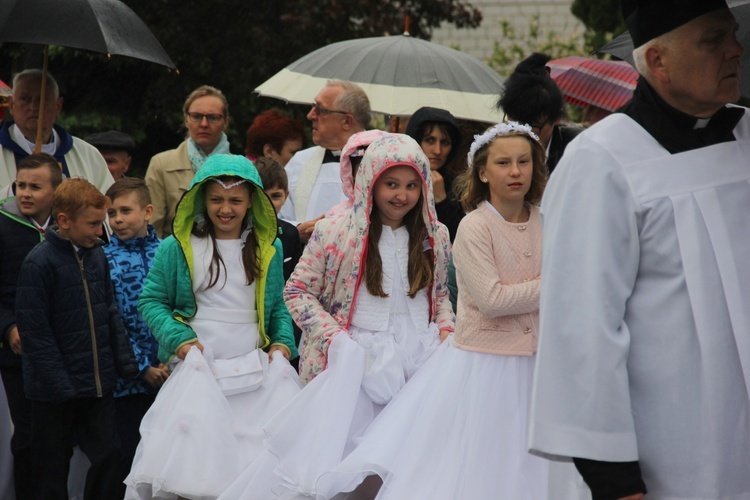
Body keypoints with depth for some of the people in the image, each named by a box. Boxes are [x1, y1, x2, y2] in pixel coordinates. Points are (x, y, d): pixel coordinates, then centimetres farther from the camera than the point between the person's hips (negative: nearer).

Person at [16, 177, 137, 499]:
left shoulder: (96, 255, 5)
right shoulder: (39, 263, -15)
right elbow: (35, 331, -16)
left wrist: (125, 361, 7)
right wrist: (59, 384, -18)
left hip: (99, 384, 6)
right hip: (57, 389, -6)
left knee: (107, 455, 9)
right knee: (53, 470, 6)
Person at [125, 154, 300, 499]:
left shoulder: (268, 249, 12)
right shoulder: (177, 248, 2)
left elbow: (278, 306, 19)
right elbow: (151, 301, 4)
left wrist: (283, 342, 1)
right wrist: (178, 338, -10)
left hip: (256, 366, 3)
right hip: (199, 365, -3)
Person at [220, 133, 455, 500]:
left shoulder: (435, 238, 9)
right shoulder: (335, 231, -4)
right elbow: (297, 291, 1)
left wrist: (446, 329, 3)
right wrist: (335, 338, -10)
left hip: (421, 356, 3)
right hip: (360, 356, -3)